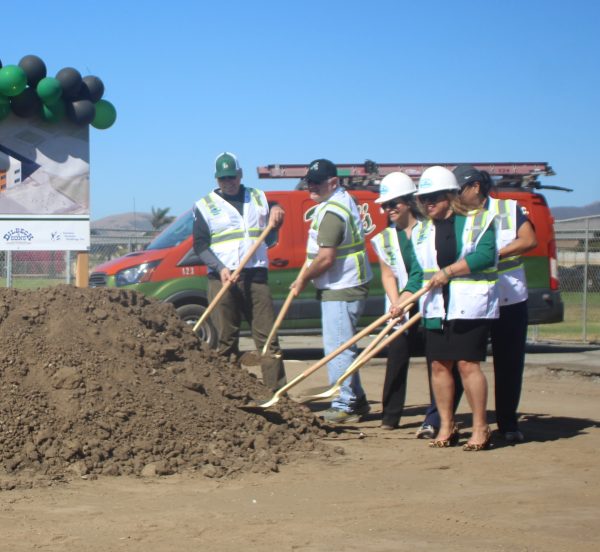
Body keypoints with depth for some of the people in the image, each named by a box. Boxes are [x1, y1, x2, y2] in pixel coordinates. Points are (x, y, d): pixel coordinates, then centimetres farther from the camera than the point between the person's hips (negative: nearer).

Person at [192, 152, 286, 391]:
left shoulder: (258, 197, 17)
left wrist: (276, 210, 4)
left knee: (267, 336, -4)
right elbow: (200, 245, 1)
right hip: (222, 279, -2)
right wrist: (220, 268, -15)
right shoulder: (205, 205, 8)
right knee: (227, 339, -1)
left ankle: (278, 391, -7)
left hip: (256, 275, 2)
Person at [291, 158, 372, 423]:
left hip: (341, 289, -11)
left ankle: (343, 406, -7)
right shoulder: (344, 200, 16)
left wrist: (303, 279, -9)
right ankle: (357, 400, 22)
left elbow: (325, 258, -24)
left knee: (337, 347, -9)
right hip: (347, 286, 11)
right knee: (343, 346, 16)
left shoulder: (332, 212, -19)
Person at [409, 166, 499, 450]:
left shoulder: (478, 221, -2)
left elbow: (485, 255, -14)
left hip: (470, 306, -5)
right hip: (436, 308, 5)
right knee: (439, 364, 4)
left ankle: (480, 428, -1)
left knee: (467, 363, -9)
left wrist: (448, 271, -16)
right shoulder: (421, 231, 14)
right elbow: (418, 270, 11)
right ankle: (446, 427, 15)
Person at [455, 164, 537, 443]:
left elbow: (529, 240, -11)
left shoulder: (509, 209, 2)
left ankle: (508, 424, 16)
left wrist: (495, 254, -20)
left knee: (509, 364, 5)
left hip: (510, 301, 0)